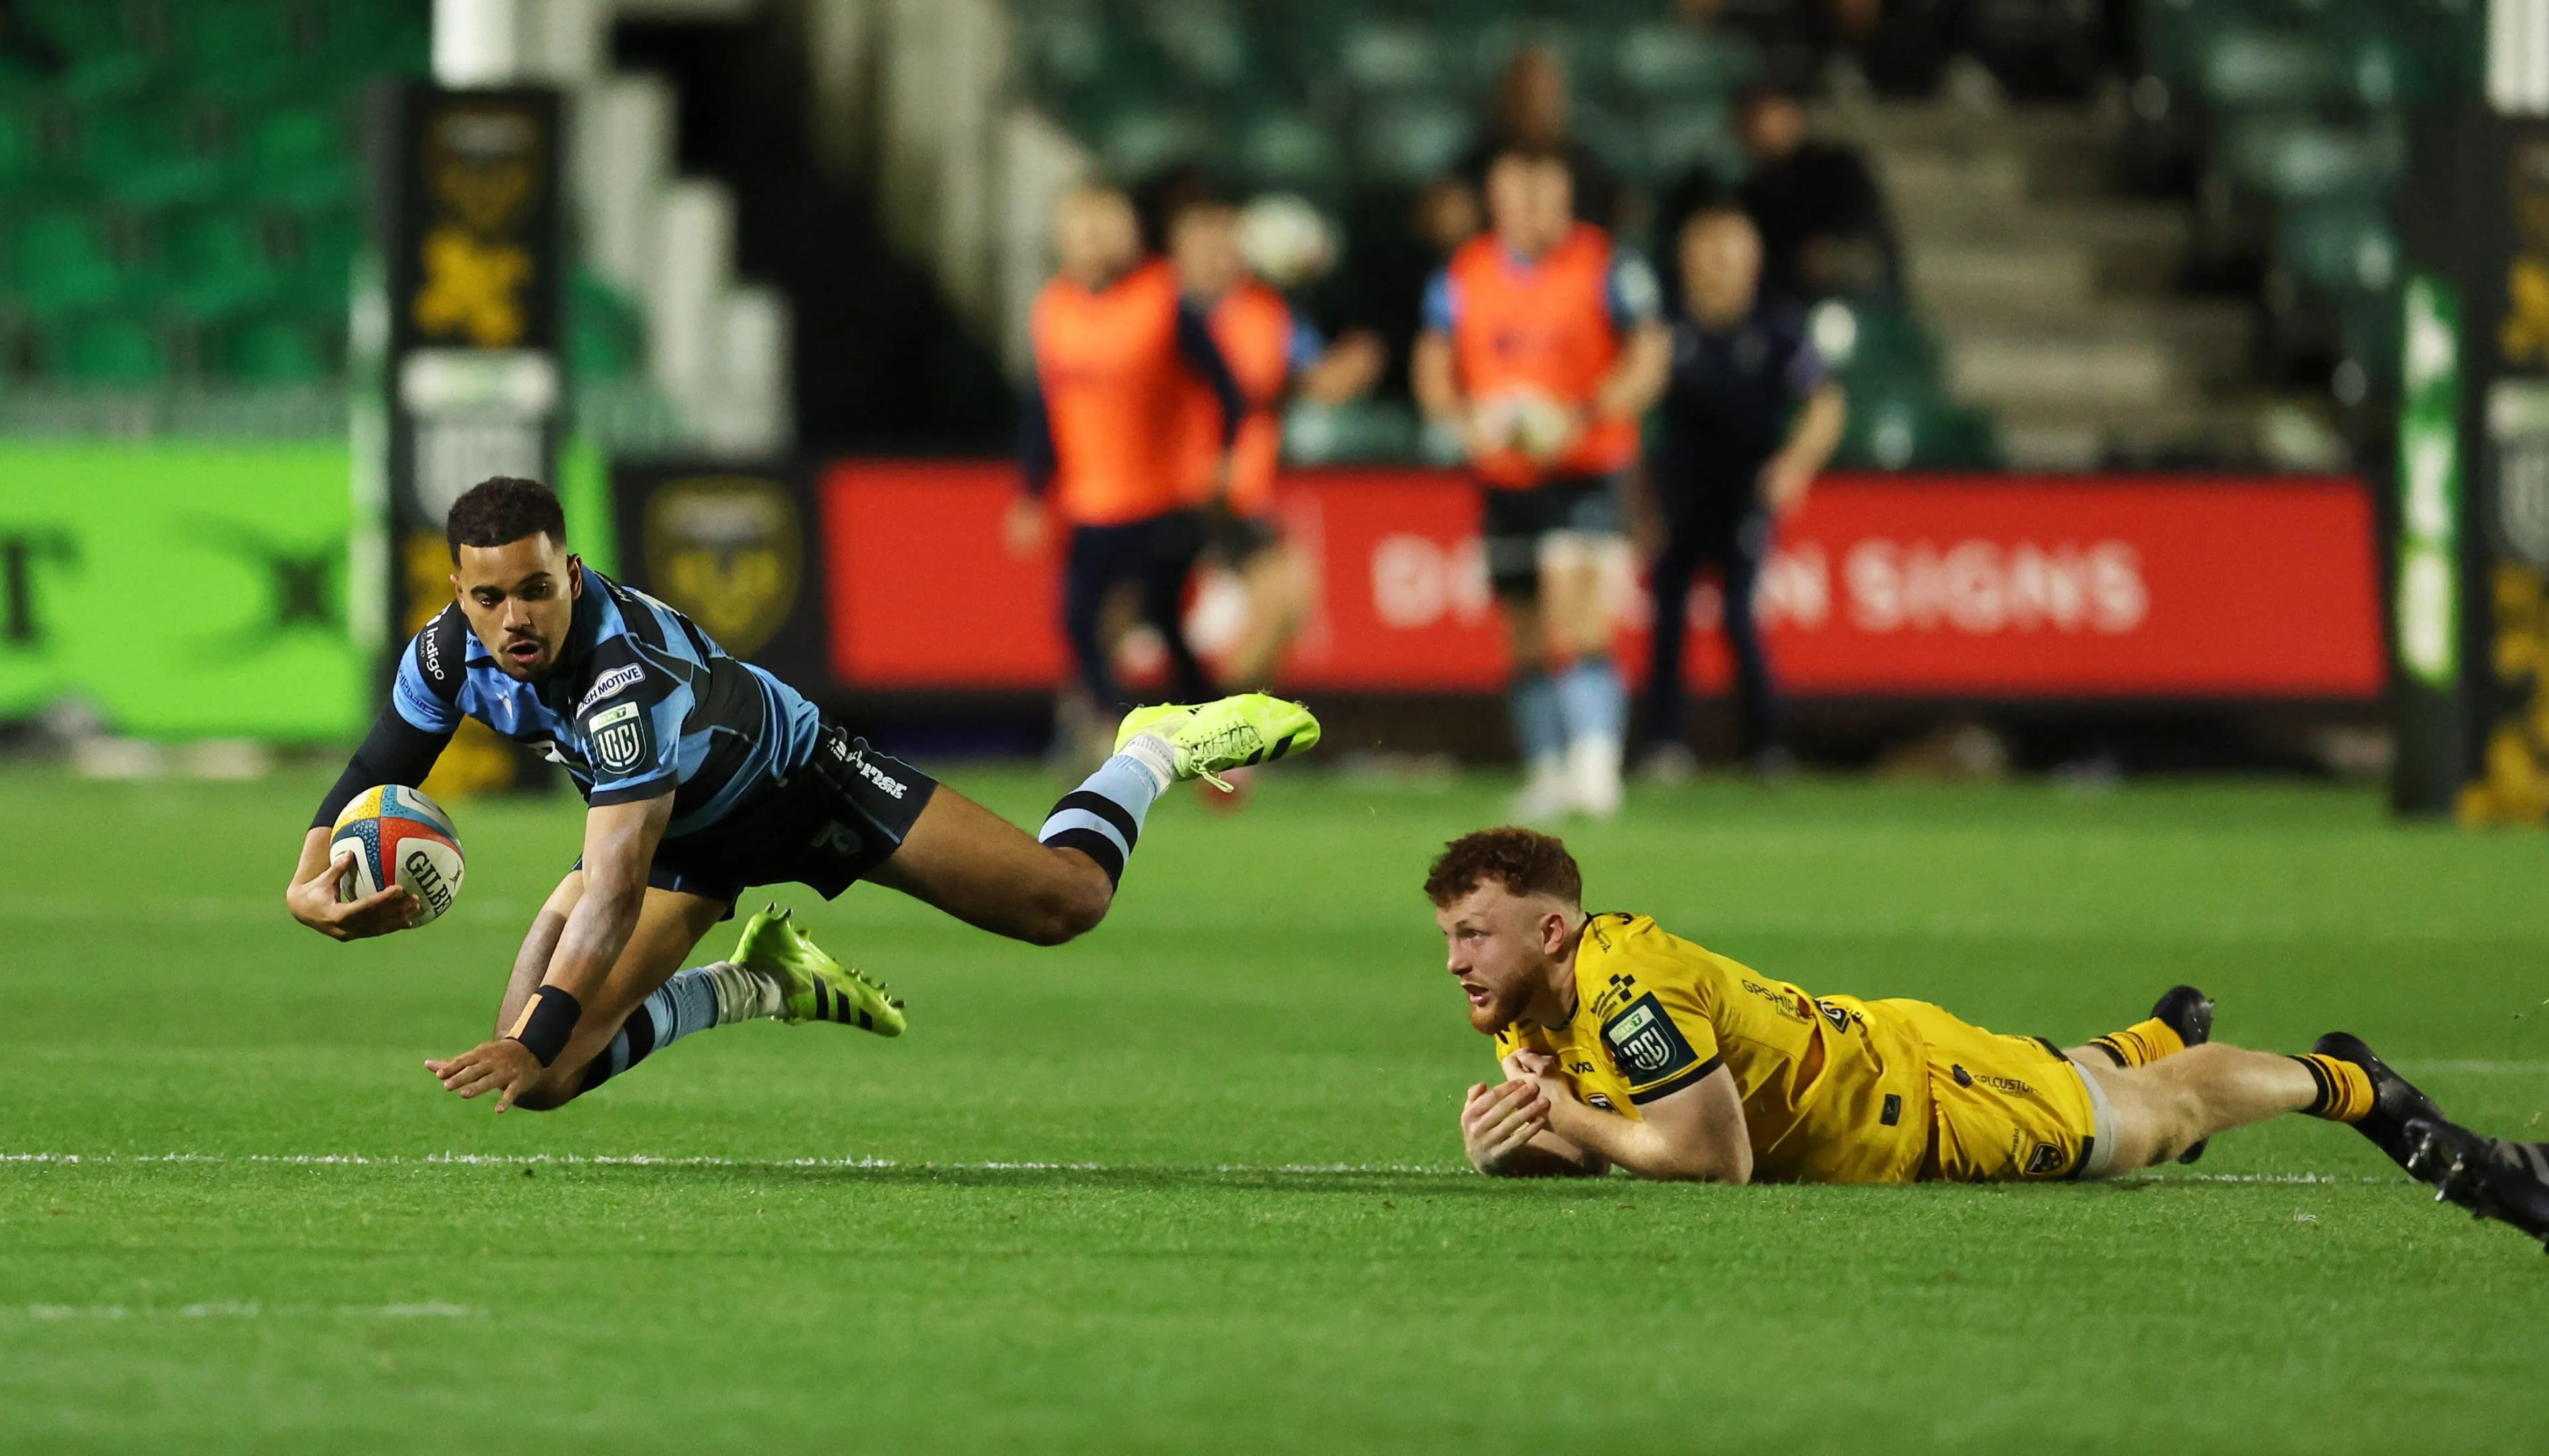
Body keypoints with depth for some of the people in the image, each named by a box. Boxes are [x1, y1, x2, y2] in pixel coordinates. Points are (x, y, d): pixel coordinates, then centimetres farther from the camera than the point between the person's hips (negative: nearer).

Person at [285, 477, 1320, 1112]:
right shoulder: (448, 654, -23)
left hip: (793, 779, -6)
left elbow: (617, 889, -48)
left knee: (1065, 898, -12)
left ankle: (1165, 748, 23)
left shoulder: (629, 673, -43)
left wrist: (535, 1039, -57)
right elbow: (377, 772, -5)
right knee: (540, 1075, -10)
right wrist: (314, 884, -26)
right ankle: (766, 982, 16)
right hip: (671, 831, 6)